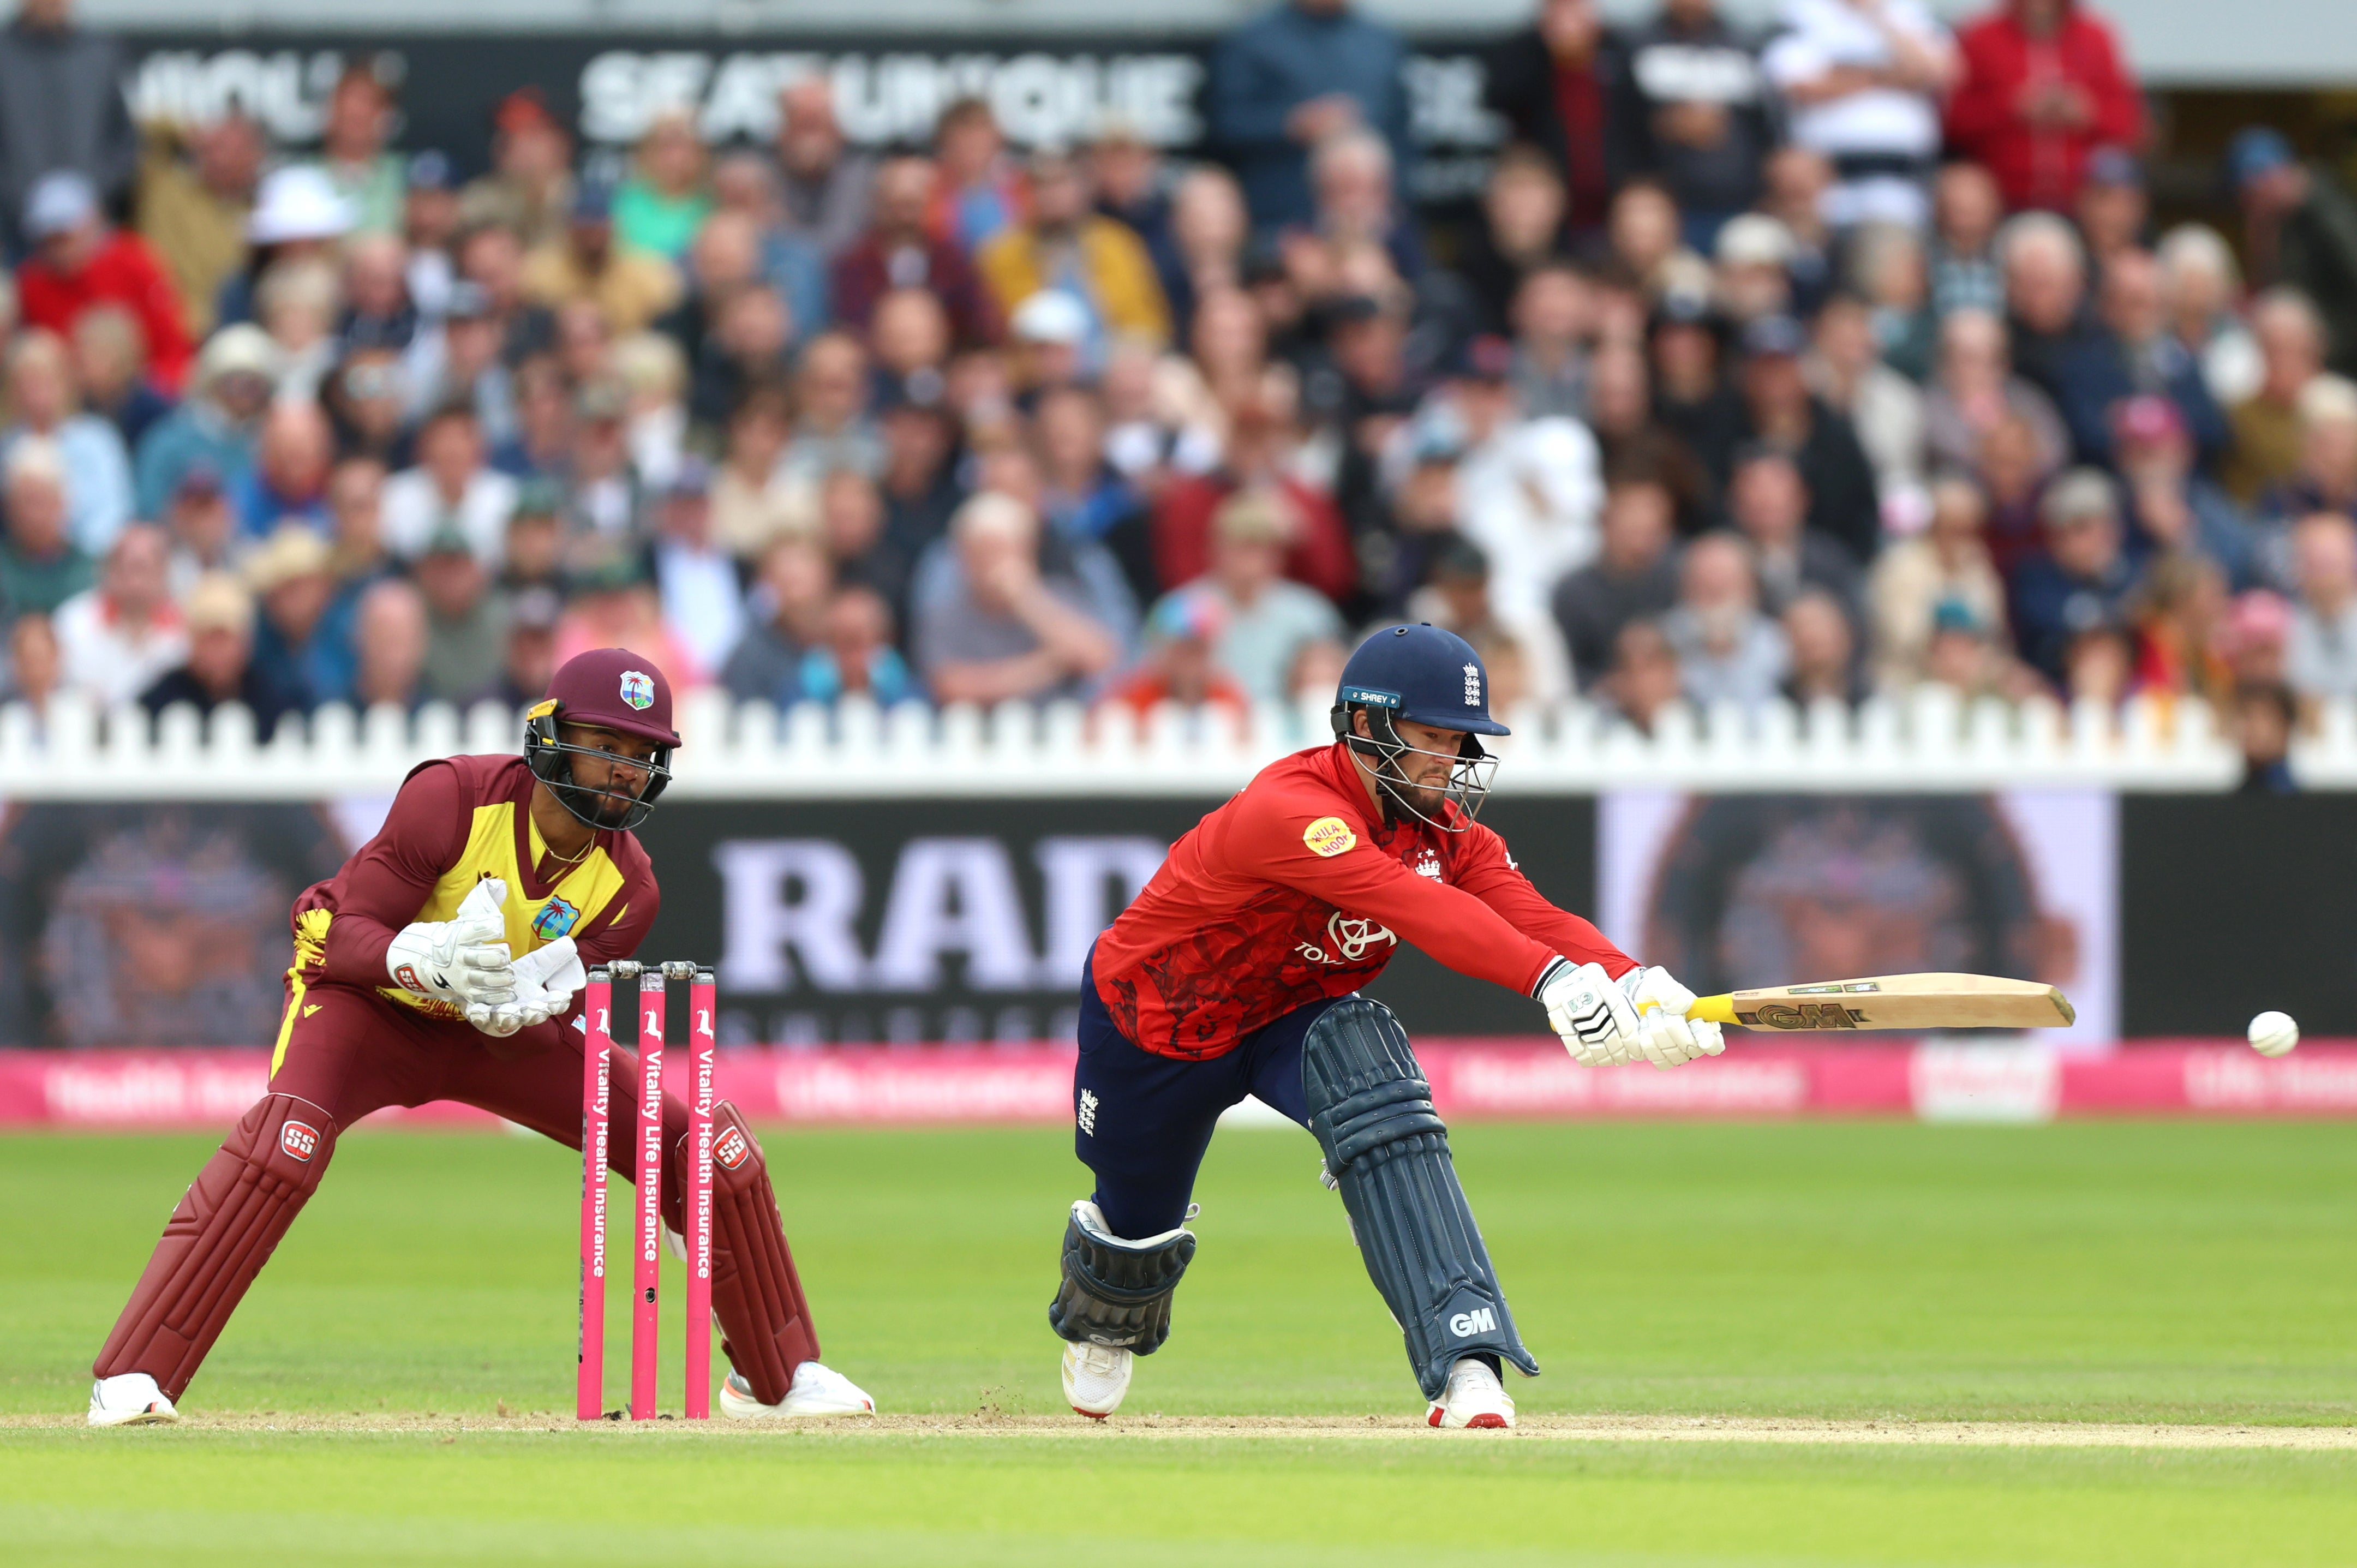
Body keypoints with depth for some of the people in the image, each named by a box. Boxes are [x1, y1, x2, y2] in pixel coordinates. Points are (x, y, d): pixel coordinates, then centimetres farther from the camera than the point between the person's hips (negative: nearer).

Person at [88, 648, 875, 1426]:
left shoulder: (627, 886, -16)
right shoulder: (451, 799, -28)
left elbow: (554, 1032, -13)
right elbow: (347, 935, -26)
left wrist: (520, 1009, -37)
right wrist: (427, 959, -47)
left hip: (502, 1036, 5)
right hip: (364, 996, -5)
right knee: (288, 1138, -36)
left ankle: (777, 1374, 19)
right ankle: (130, 1381, -34)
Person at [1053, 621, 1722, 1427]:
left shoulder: (1446, 826, -16)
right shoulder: (1288, 810, -38)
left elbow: (1528, 913, -31)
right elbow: (1415, 906, -53)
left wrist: (1633, 983, -51)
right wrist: (1551, 979, -66)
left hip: (1300, 1019, 4)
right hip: (1155, 1018, -4)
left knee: (1382, 1105, -29)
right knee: (1138, 1222, 12)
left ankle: (1465, 1366, -38)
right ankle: (1101, 1321, 53)